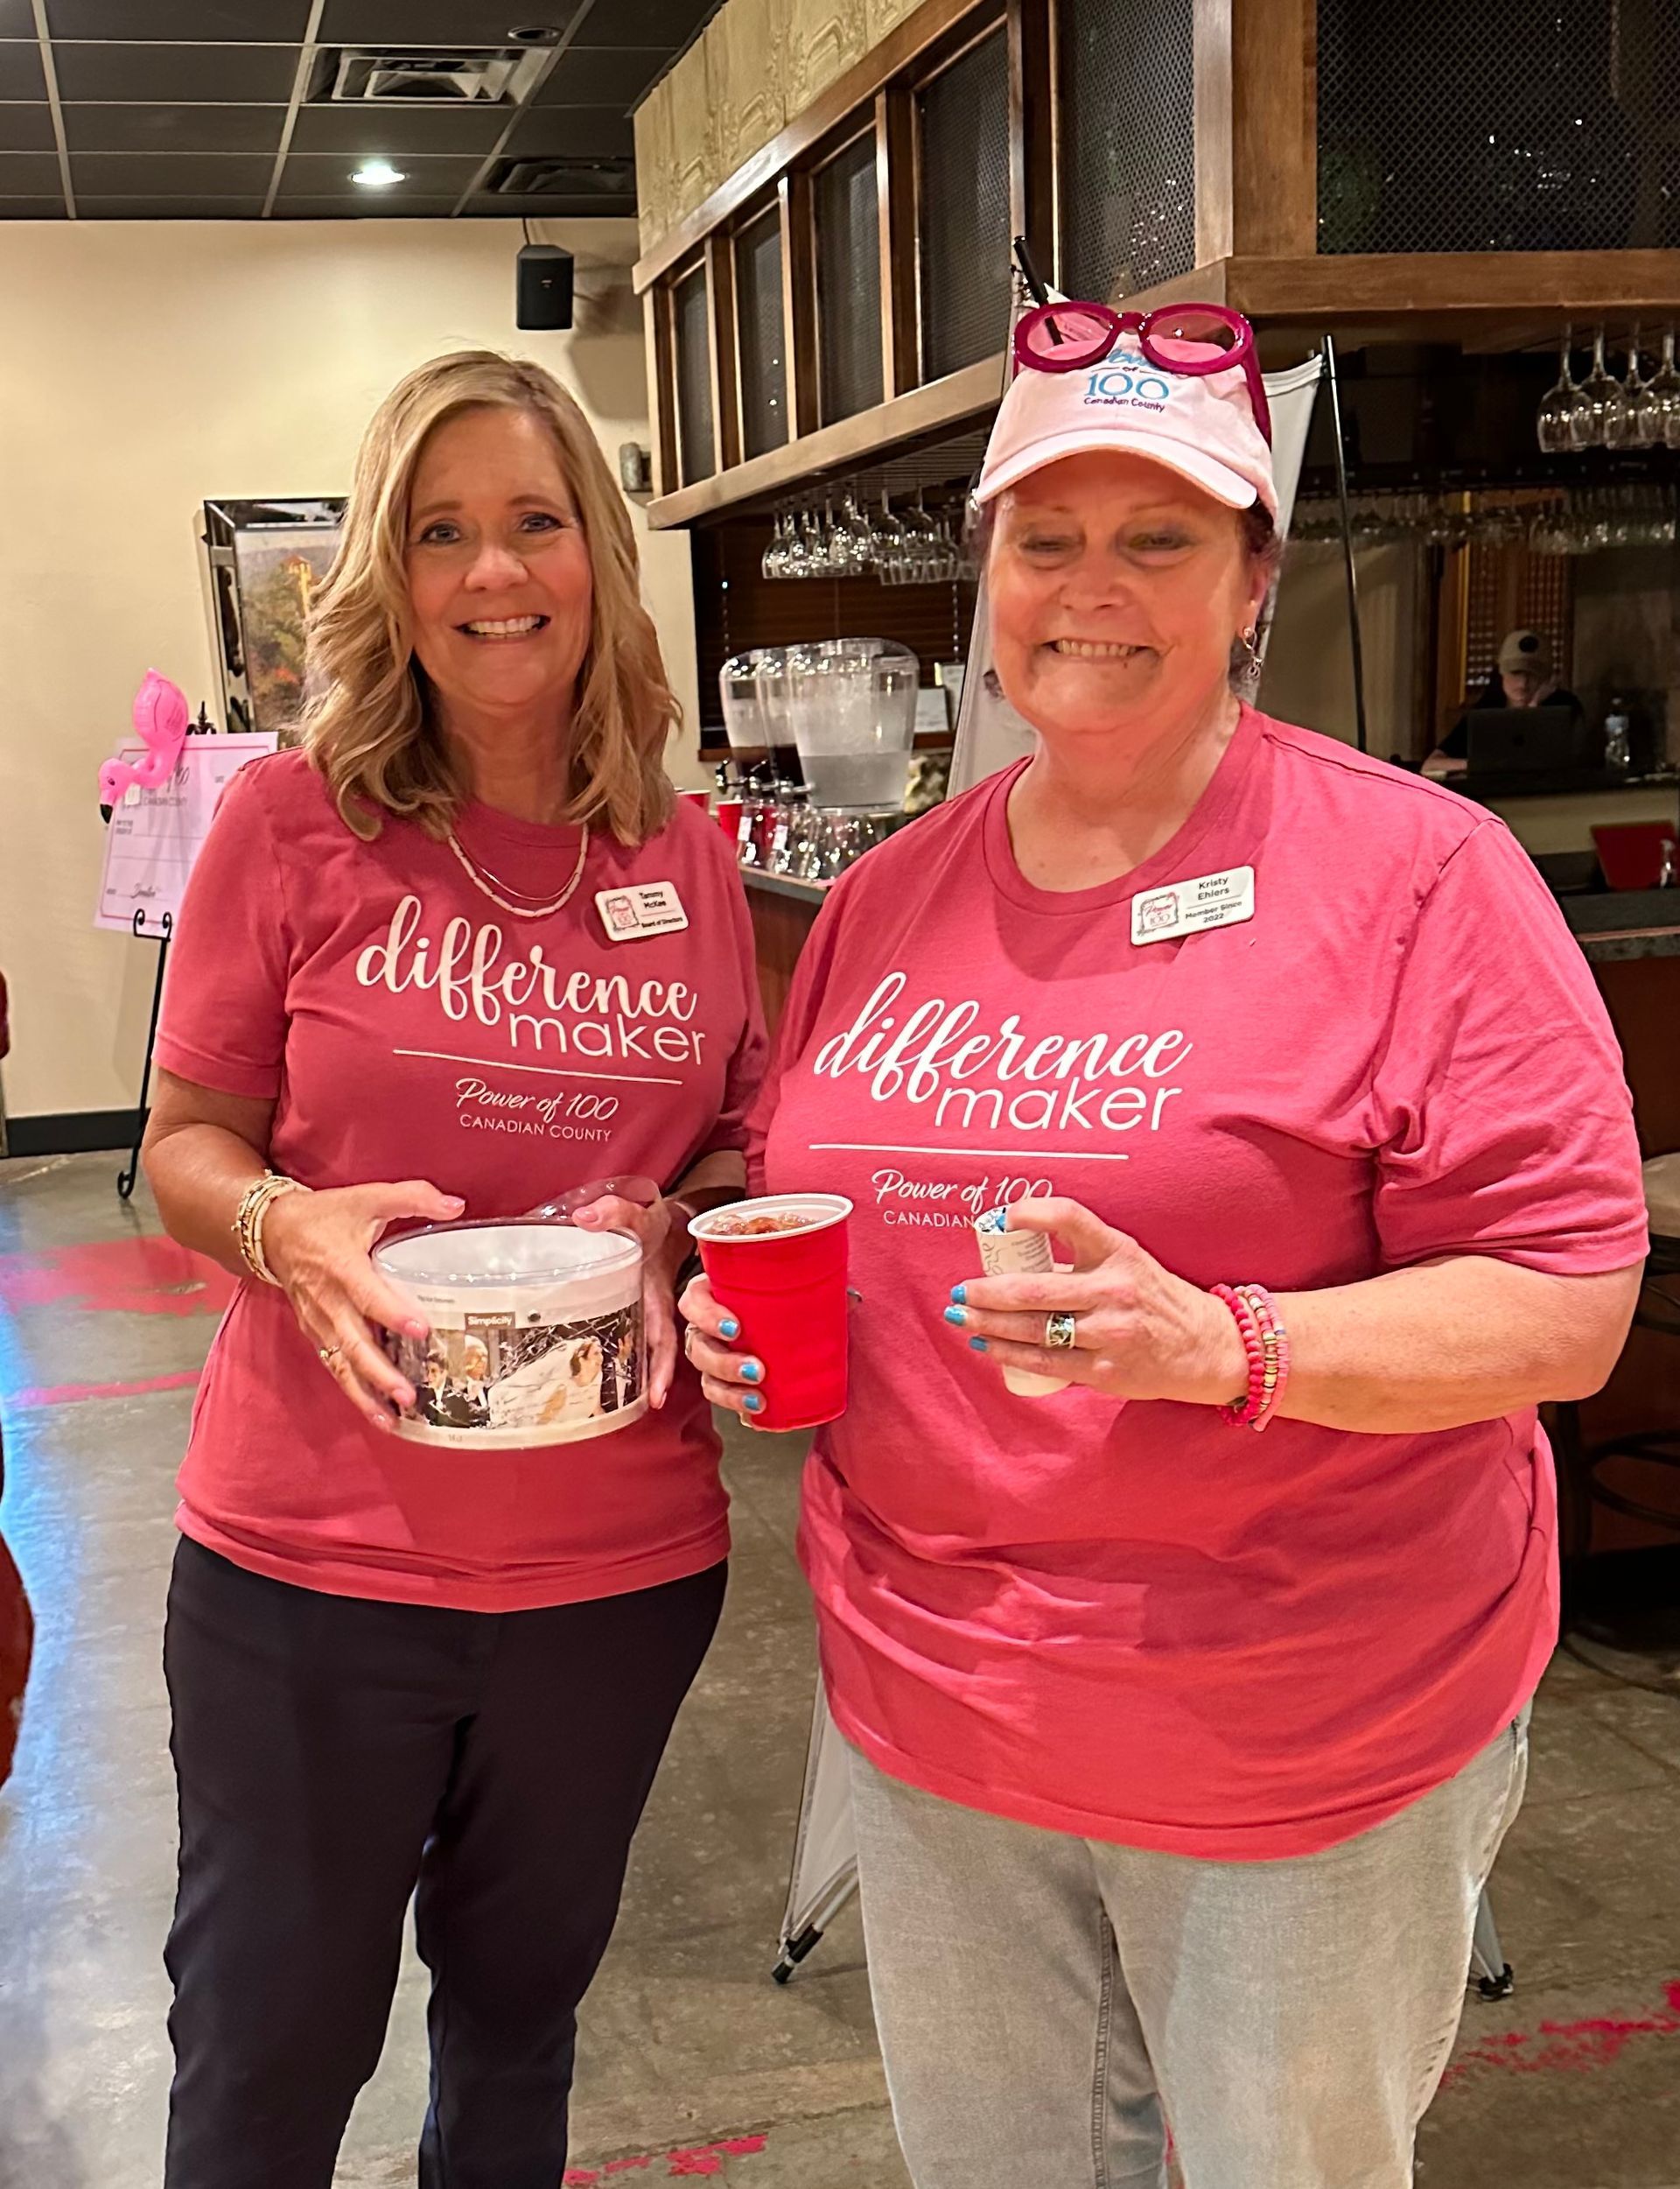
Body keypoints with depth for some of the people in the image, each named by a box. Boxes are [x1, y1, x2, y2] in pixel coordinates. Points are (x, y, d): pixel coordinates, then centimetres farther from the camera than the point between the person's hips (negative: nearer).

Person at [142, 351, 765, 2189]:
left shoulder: (687, 858, 0)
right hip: (311, 1559, -2)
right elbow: (185, 1144, -2)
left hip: (622, 1561, 3)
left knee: (522, 1995, 24)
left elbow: (746, 1145, 9)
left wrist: (671, 1219, -12)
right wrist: (287, 1227, -23)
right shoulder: (291, 825, -7)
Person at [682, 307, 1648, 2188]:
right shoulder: (887, 898, 4)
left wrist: (1219, 1344, -29)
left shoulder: (1418, 872, -13)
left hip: (1306, 1742, -4)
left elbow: (1567, 1304, -16)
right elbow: (795, 1196, 18)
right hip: (929, 1714, 5)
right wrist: (739, 1310, -4)